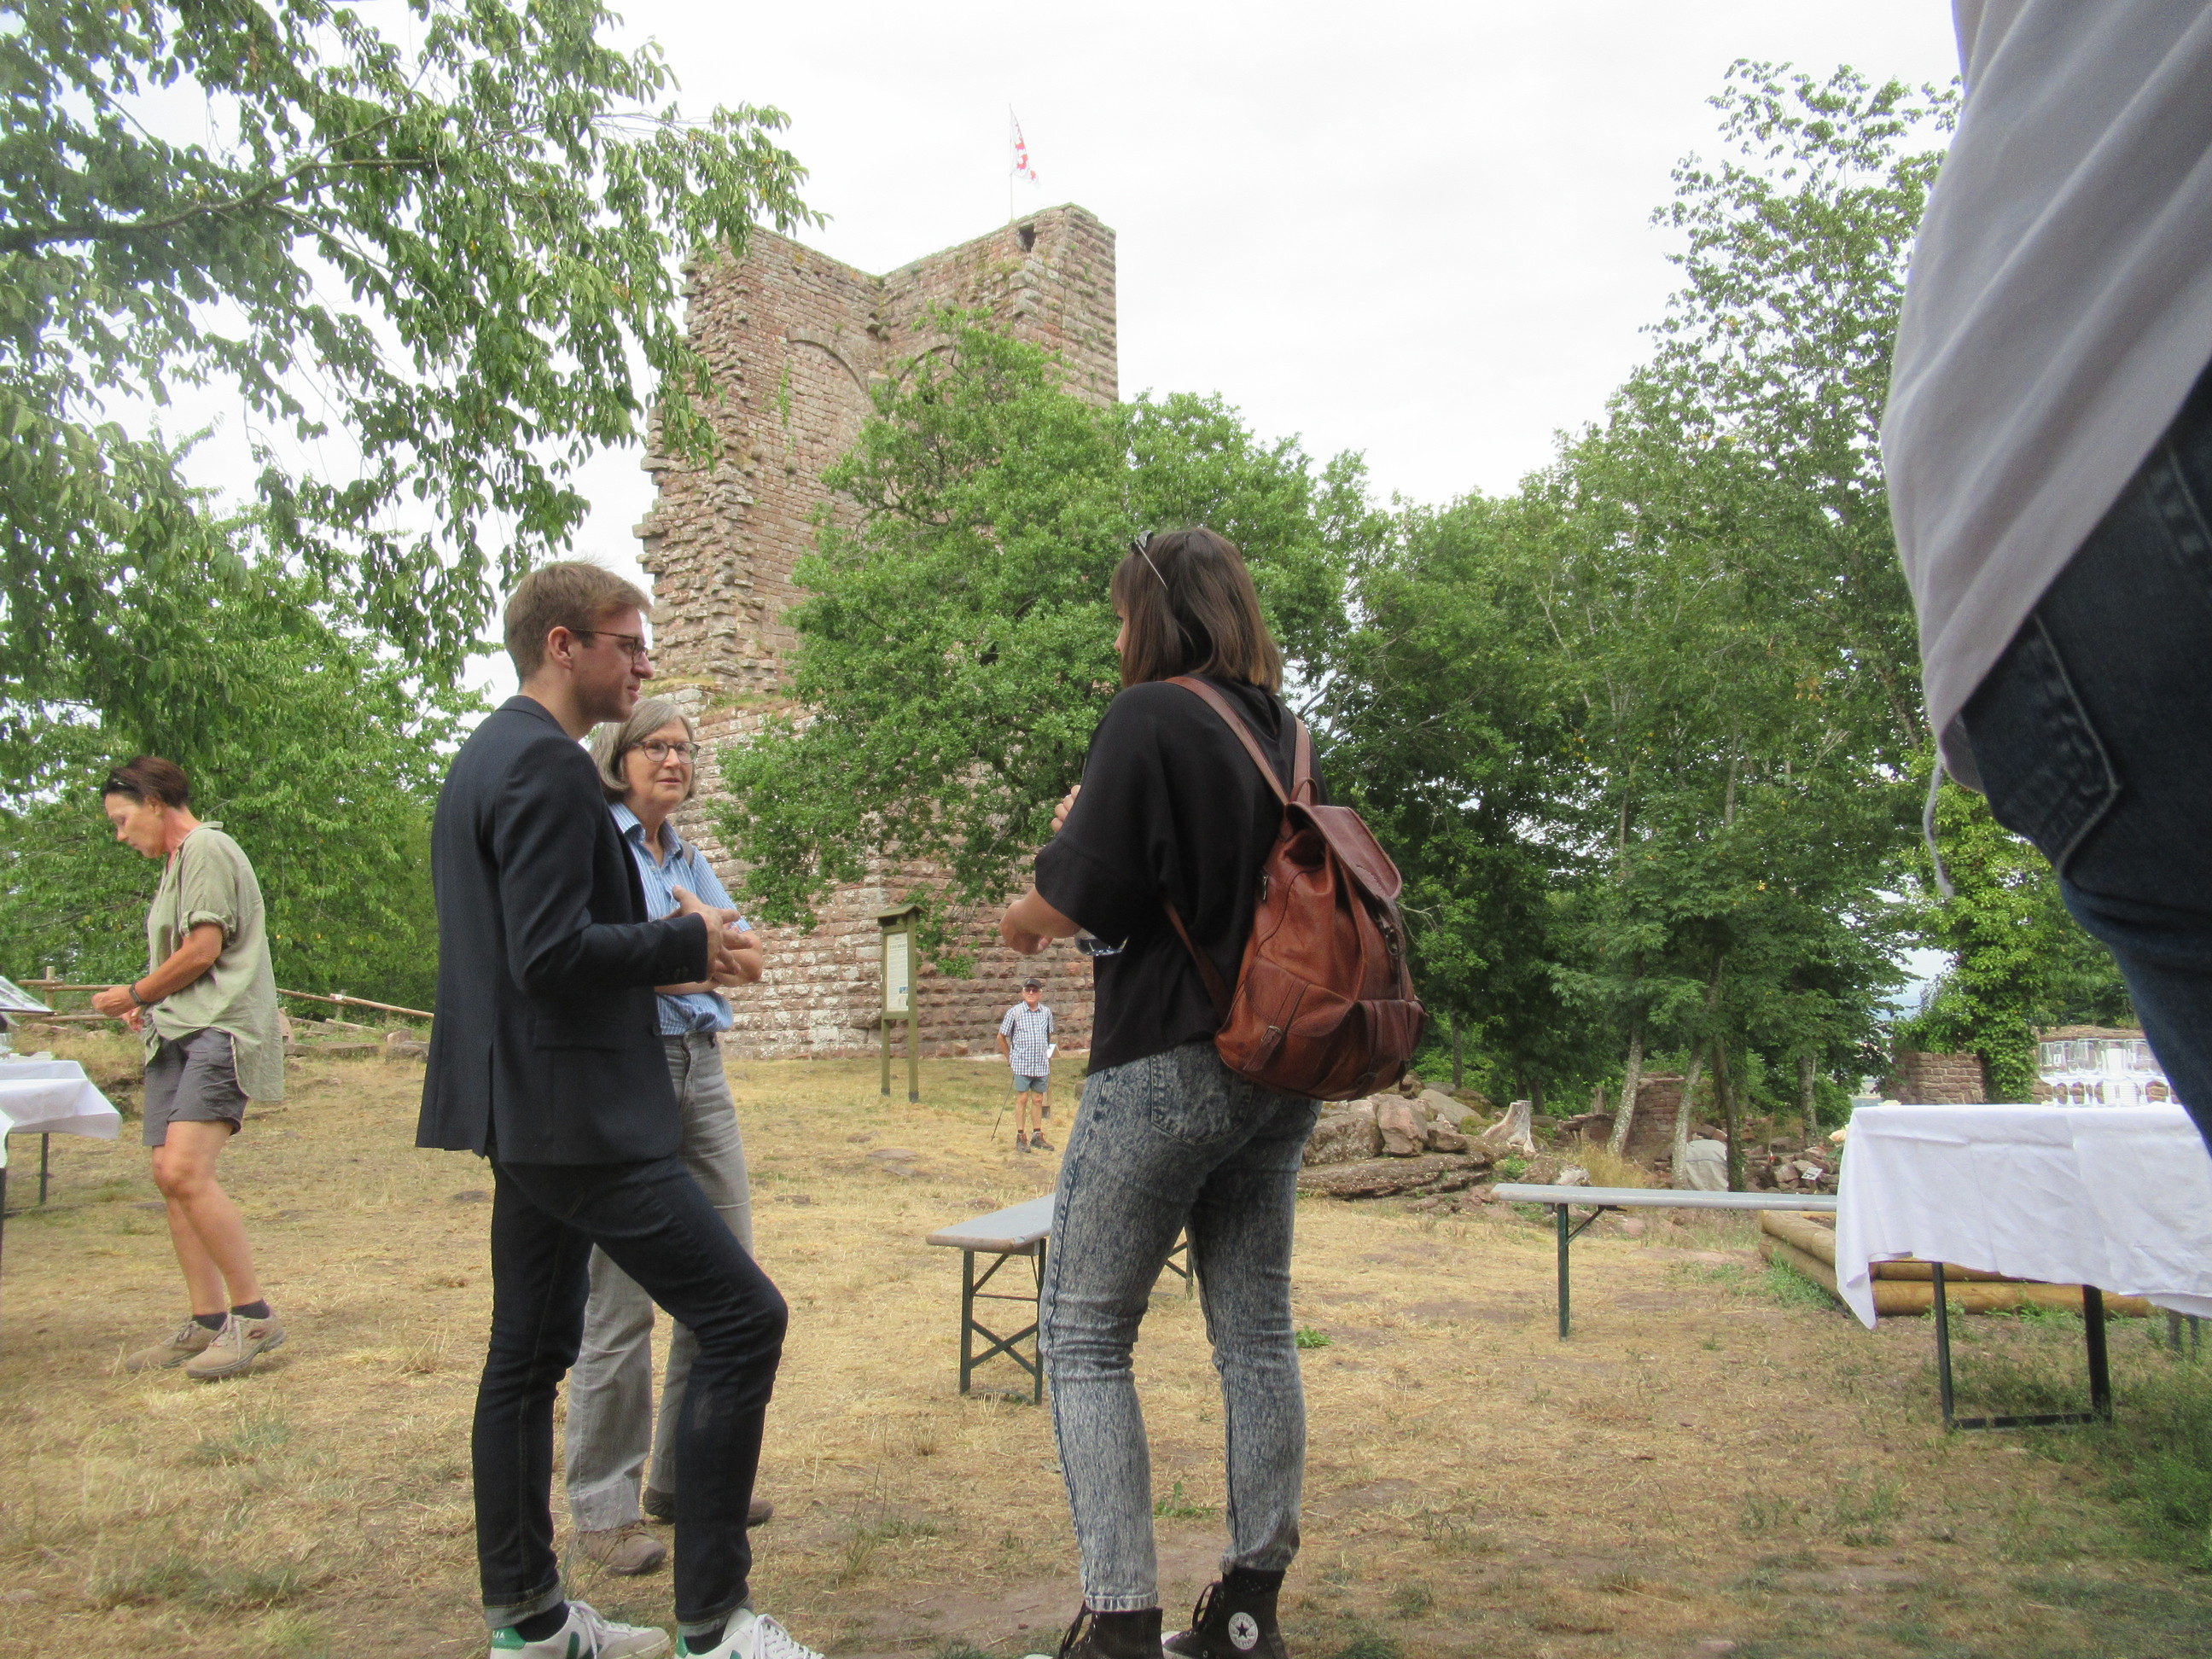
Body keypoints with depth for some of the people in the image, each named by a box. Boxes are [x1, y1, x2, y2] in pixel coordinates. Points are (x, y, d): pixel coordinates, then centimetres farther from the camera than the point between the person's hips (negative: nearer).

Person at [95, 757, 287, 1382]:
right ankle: (207, 1323, 11)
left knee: (185, 1170, -21)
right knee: (171, 1178, 5)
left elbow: (202, 951, -13)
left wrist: (133, 994, 0)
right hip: (176, 1036, 10)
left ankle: (254, 1316, -15)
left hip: (219, 1032, -10)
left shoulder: (207, 848, -6)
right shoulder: (175, 863, 25)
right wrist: (148, 1004, 12)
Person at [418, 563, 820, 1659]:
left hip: (523, 1107, 11)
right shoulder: (548, 765, -16)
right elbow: (553, 954, -24)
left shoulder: (485, 757, 17)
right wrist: (686, 945, -11)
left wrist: (660, 954, 11)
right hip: (577, 1112, -11)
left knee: (530, 1354, 15)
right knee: (742, 1321, -7)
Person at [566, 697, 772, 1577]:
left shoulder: (690, 858, 18)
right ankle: (602, 1506, 10)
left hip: (700, 1065, 7)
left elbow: (749, 957, 9)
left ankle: (686, 1476, 23)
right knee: (620, 1299, -4)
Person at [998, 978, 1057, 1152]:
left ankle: (1038, 1136, 17)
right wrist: (1010, 1058, 4)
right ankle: (1020, 1137, 5)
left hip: (1042, 1065, 3)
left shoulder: (1046, 1012, 7)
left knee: (1039, 1100, 9)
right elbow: (1001, 1037, 4)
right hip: (1021, 1064, -3)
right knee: (1022, 1099, -2)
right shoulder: (1015, 1012, -4)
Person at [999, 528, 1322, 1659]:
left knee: (1083, 1334, 5)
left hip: (1166, 1067, -7)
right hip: (1279, 1073, 8)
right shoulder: (1284, 733, 10)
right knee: (1255, 1331, 14)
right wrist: (1089, 846, 13)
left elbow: (1082, 895, -19)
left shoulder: (1149, 718, -13)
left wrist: (1023, 920, 2)